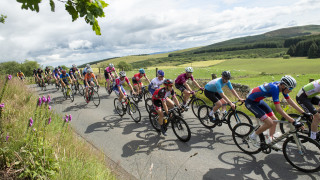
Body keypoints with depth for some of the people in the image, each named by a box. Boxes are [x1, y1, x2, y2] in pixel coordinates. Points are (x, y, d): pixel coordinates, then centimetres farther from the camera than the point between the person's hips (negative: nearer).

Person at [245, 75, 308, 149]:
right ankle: (253, 136, 4)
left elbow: (290, 101, 3)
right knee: (269, 123, -15)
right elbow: (278, 109, -34)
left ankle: (270, 141, 20)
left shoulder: (281, 86, -6)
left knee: (274, 120, 8)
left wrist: (304, 113, 1)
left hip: (258, 101, 10)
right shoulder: (275, 88, -32)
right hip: (250, 102, -10)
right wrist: (293, 121, -33)